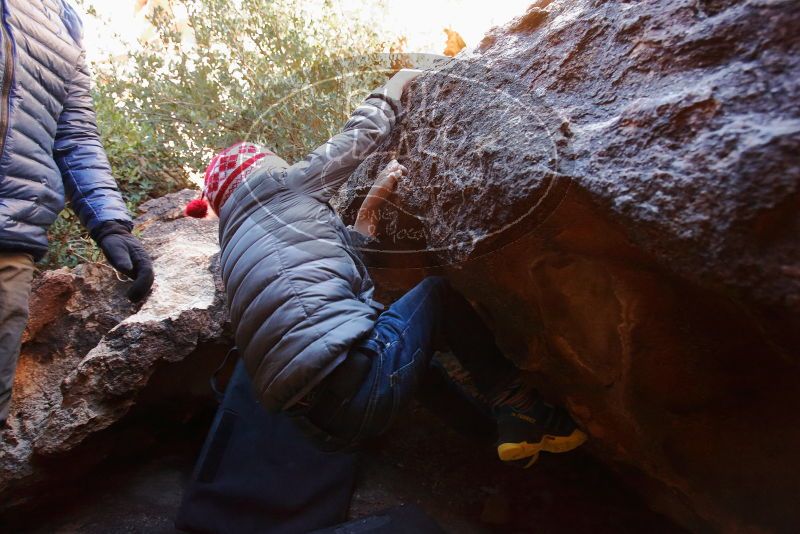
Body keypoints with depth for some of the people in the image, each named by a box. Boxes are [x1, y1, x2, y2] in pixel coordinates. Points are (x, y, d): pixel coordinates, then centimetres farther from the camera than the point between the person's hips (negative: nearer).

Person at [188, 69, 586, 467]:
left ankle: (513, 422, 18)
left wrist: (372, 203, 25)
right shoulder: (281, 189, 4)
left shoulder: (237, 250, 26)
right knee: (441, 292, 13)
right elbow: (360, 137, 13)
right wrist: (396, 85, 30)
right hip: (357, 383, -8)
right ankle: (519, 408, 11)